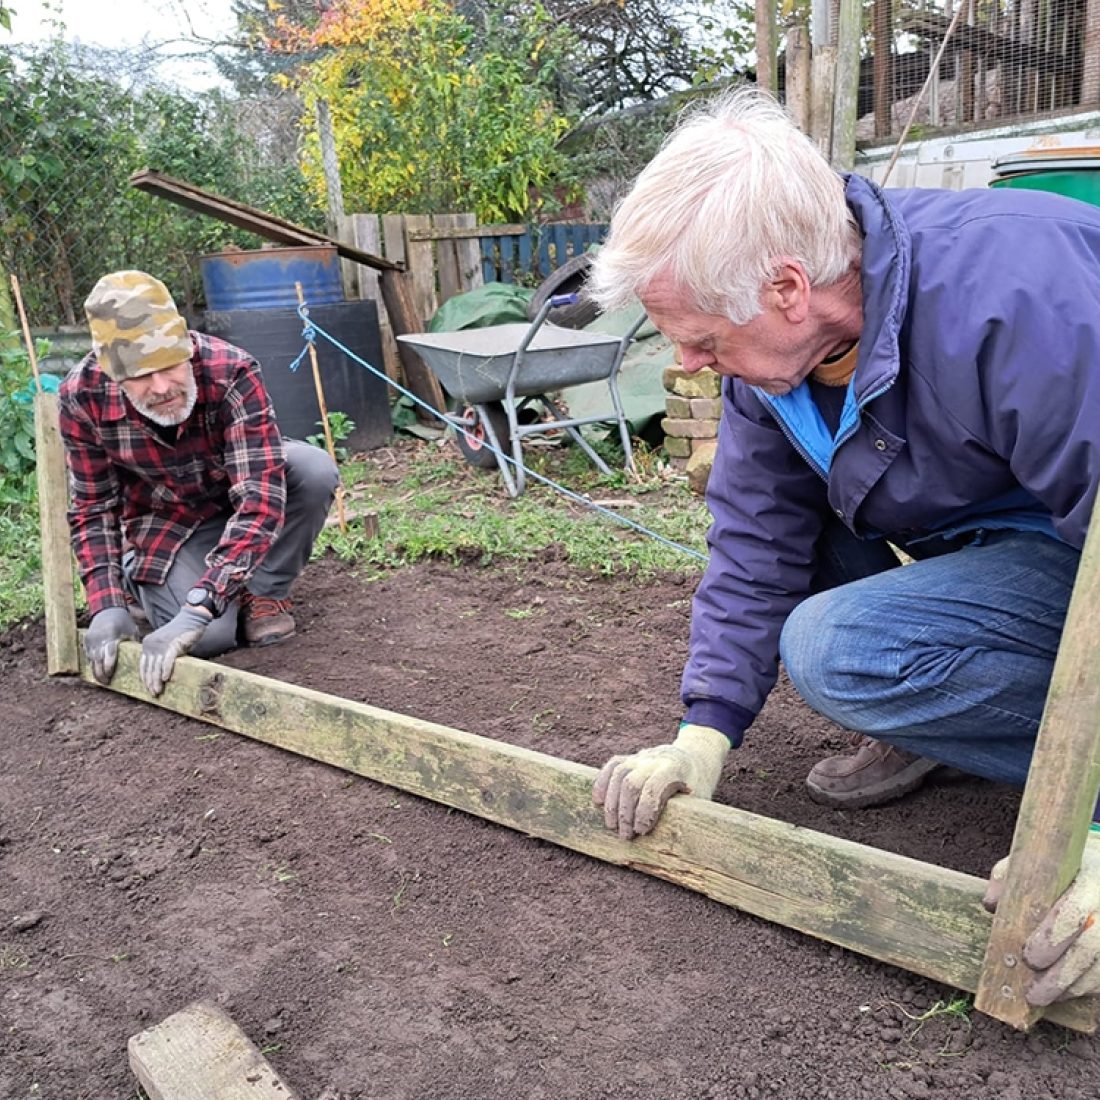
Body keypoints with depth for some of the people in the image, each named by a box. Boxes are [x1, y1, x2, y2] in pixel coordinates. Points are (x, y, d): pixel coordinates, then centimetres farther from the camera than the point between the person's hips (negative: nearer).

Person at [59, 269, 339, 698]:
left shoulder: (232, 371, -35)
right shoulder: (81, 397, -26)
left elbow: (260, 495, -41)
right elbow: (93, 509, -13)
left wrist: (197, 609, -48)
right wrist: (106, 605, -26)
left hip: (239, 490, 0)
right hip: (166, 518, 0)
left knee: (314, 469, -33)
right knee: (210, 638, -24)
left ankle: (263, 591, -6)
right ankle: (137, 577, 12)